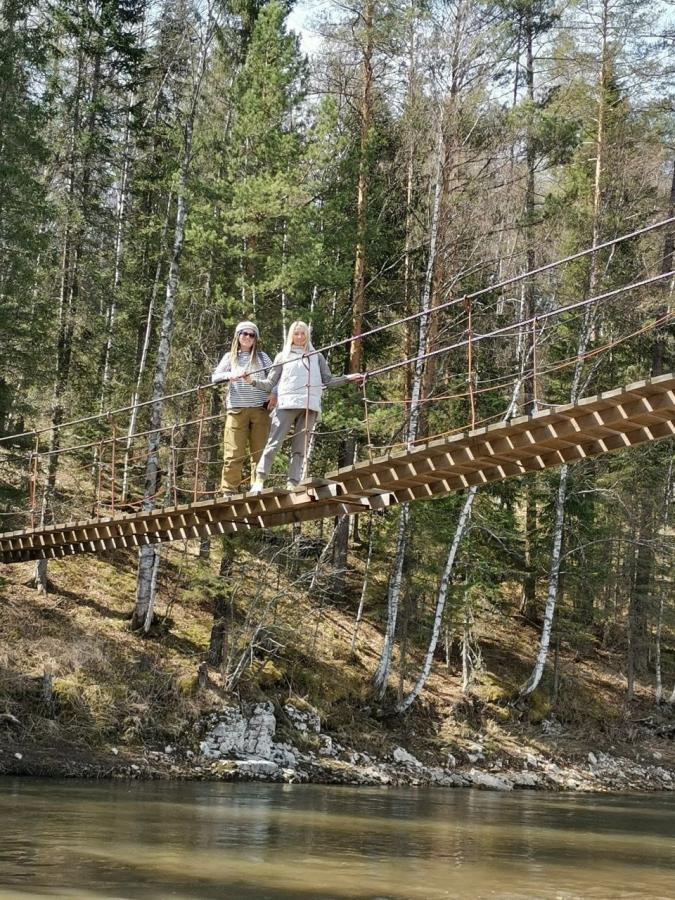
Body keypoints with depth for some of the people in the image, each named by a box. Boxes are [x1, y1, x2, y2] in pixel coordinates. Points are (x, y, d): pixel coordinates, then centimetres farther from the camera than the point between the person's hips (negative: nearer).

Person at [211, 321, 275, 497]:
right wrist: (229, 375, -18)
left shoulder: (262, 357, 14)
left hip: (260, 409, 1)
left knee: (259, 452, -2)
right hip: (237, 409, -1)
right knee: (234, 454, -8)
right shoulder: (230, 357, 13)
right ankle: (228, 491, -4)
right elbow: (214, 377, 3)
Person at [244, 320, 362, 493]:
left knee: (300, 448, -1)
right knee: (274, 443, -10)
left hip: (309, 406, 2)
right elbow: (270, 383, 11)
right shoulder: (283, 356, 16)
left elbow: (328, 381, 18)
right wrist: (253, 381, -6)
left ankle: (293, 484, -3)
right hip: (286, 404, -2)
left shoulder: (317, 357, 21)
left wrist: (349, 378, 7)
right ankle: (259, 480, -10)